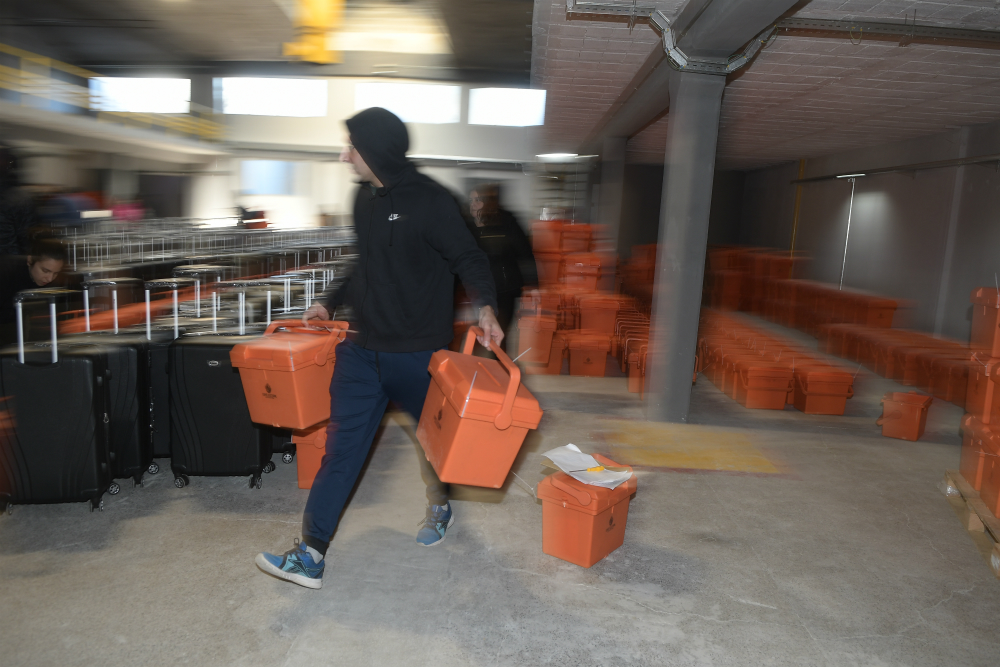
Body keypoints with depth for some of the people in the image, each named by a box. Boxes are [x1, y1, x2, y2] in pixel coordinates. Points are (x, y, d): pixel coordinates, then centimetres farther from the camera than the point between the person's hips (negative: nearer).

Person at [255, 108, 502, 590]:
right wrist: (331, 303, 17)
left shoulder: (429, 201, -13)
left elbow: (468, 259, -12)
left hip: (419, 354, -5)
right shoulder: (364, 198, 9)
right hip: (362, 348, 6)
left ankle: (439, 508, 45)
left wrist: (485, 307, -28)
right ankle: (310, 554, 5)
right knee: (341, 446, 1)